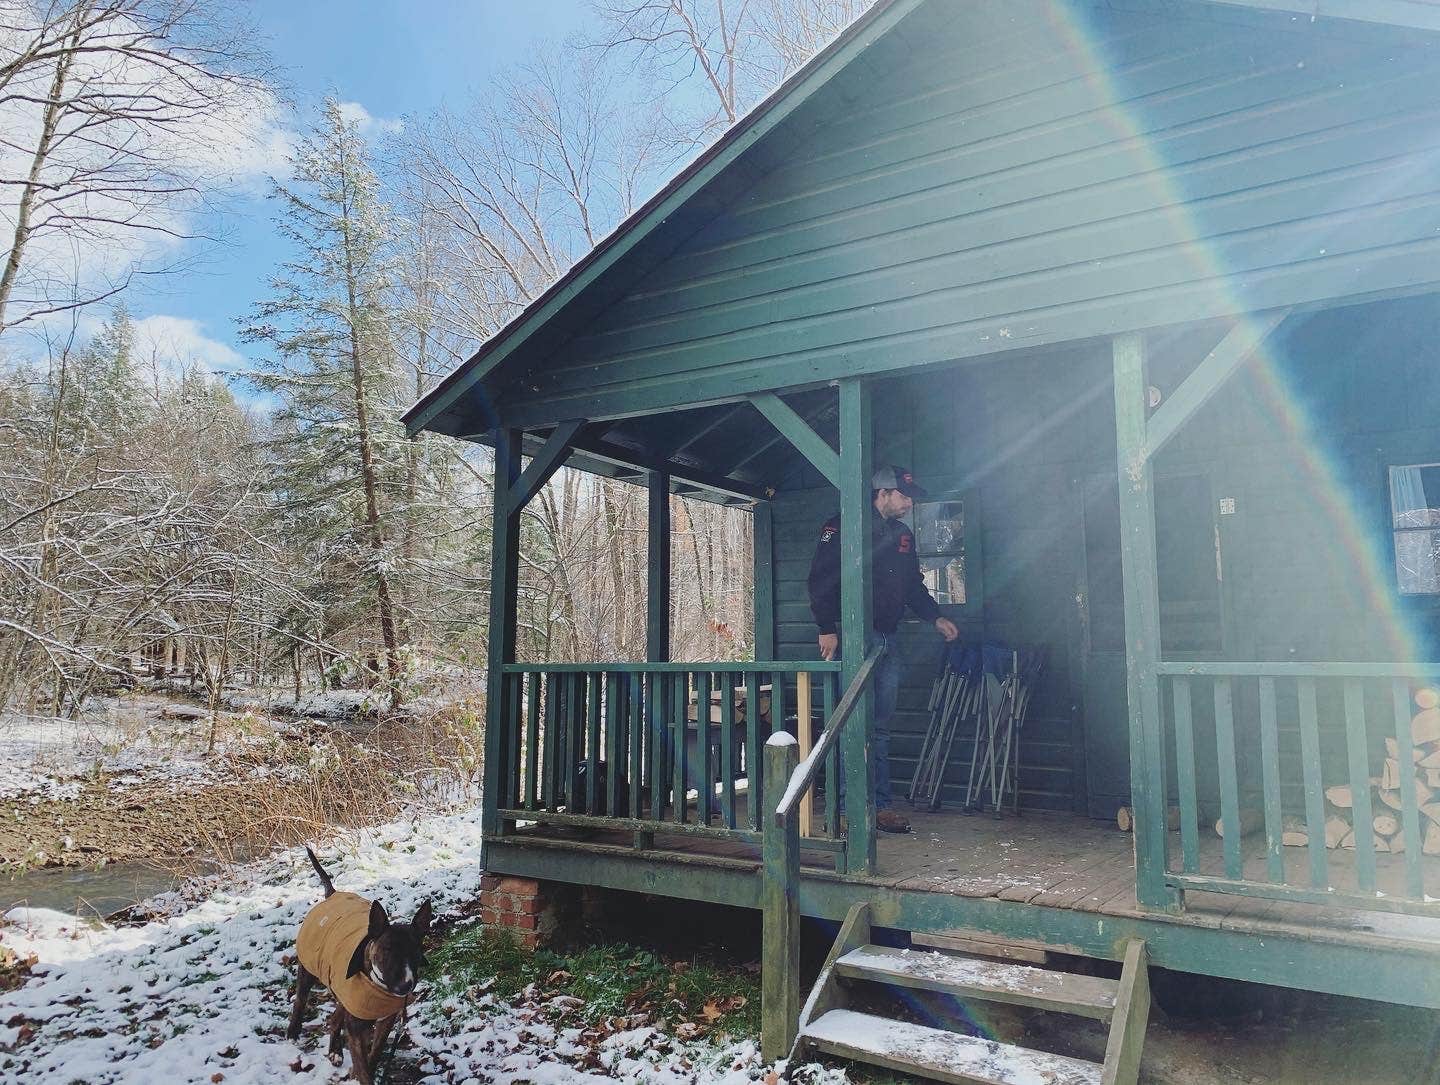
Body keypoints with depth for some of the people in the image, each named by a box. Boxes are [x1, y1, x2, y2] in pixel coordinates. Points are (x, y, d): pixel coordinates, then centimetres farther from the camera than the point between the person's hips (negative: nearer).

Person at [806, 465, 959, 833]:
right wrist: (827, 629, -17)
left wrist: (936, 617, 12)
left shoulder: (903, 536, 18)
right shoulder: (843, 527, -5)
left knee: (880, 730, 10)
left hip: (888, 642, 7)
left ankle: (879, 806, 15)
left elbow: (914, 586, 26)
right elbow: (820, 579, -11)